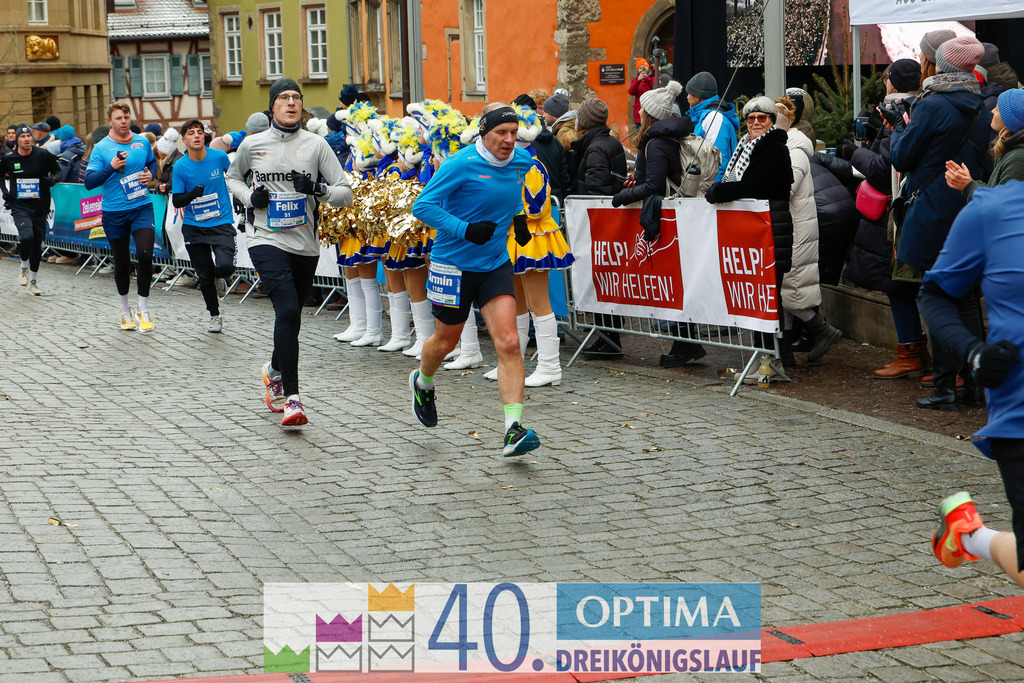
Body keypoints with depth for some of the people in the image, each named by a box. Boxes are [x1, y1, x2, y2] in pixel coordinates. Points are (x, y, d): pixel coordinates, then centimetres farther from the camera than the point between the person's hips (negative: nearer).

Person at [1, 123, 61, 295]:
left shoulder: (43, 156, -4)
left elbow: (58, 171, 8)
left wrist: (53, 179, -13)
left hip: (39, 207, 1)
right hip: (19, 207, -1)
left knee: (37, 243, 7)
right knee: (27, 236, -24)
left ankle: (33, 280, 24)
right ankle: (24, 267, 5)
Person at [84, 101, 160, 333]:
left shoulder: (142, 142, 4)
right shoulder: (101, 148, -6)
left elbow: (152, 162, 25)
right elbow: (89, 182, -11)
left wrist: (150, 174, 3)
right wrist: (111, 168, -24)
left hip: (142, 207, 1)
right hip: (114, 213, -1)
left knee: (145, 254, -17)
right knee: (121, 263, 10)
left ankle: (143, 310, -4)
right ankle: (125, 311, 30)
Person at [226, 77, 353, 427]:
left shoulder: (316, 145, 2)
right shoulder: (252, 144, 3)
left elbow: (345, 193, 2)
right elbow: (232, 177, 21)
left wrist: (317, 189, -18)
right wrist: (250, 196, 1)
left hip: (305, 244, 3)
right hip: (266, 239, -3)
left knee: (291, 317, 15)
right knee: (287, 310, -20)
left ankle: (275, 370, 46)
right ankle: (291, 398, -19)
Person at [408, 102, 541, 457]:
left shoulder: (522, 161, 0)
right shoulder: (461, 165, -18)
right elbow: (422, 205, -17)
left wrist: (518, 216, 8)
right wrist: (464, 230, -26)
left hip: (495, 264, 3)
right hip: (453, 264, -3)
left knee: (508, 342, -13)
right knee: (446, 341, 14)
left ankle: (513, 428, -16)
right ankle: (422, 382, 49)